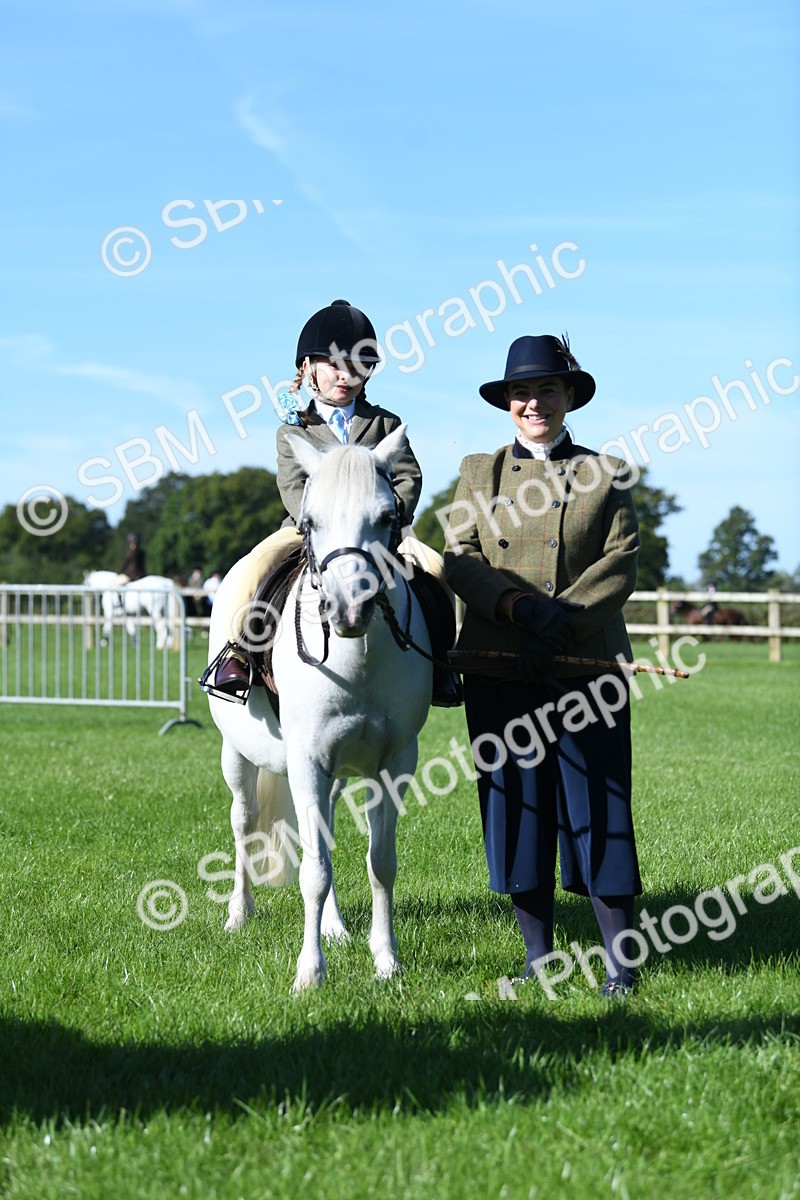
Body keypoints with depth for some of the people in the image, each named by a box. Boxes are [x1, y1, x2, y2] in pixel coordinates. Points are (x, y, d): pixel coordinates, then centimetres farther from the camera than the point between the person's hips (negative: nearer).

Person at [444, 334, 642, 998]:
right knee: (515, 806, 4)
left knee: (598, 807, -2)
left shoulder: (606, 474, 9)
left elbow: (621, 562, -2)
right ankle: (538, 954, 13)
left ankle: (620, 957, 4)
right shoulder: (479, 472, 13)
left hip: (588, 664, -1)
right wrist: (518, 605, -17)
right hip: (499, 668, 2)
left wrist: (562, 620, -16)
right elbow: (460, 558, 1)